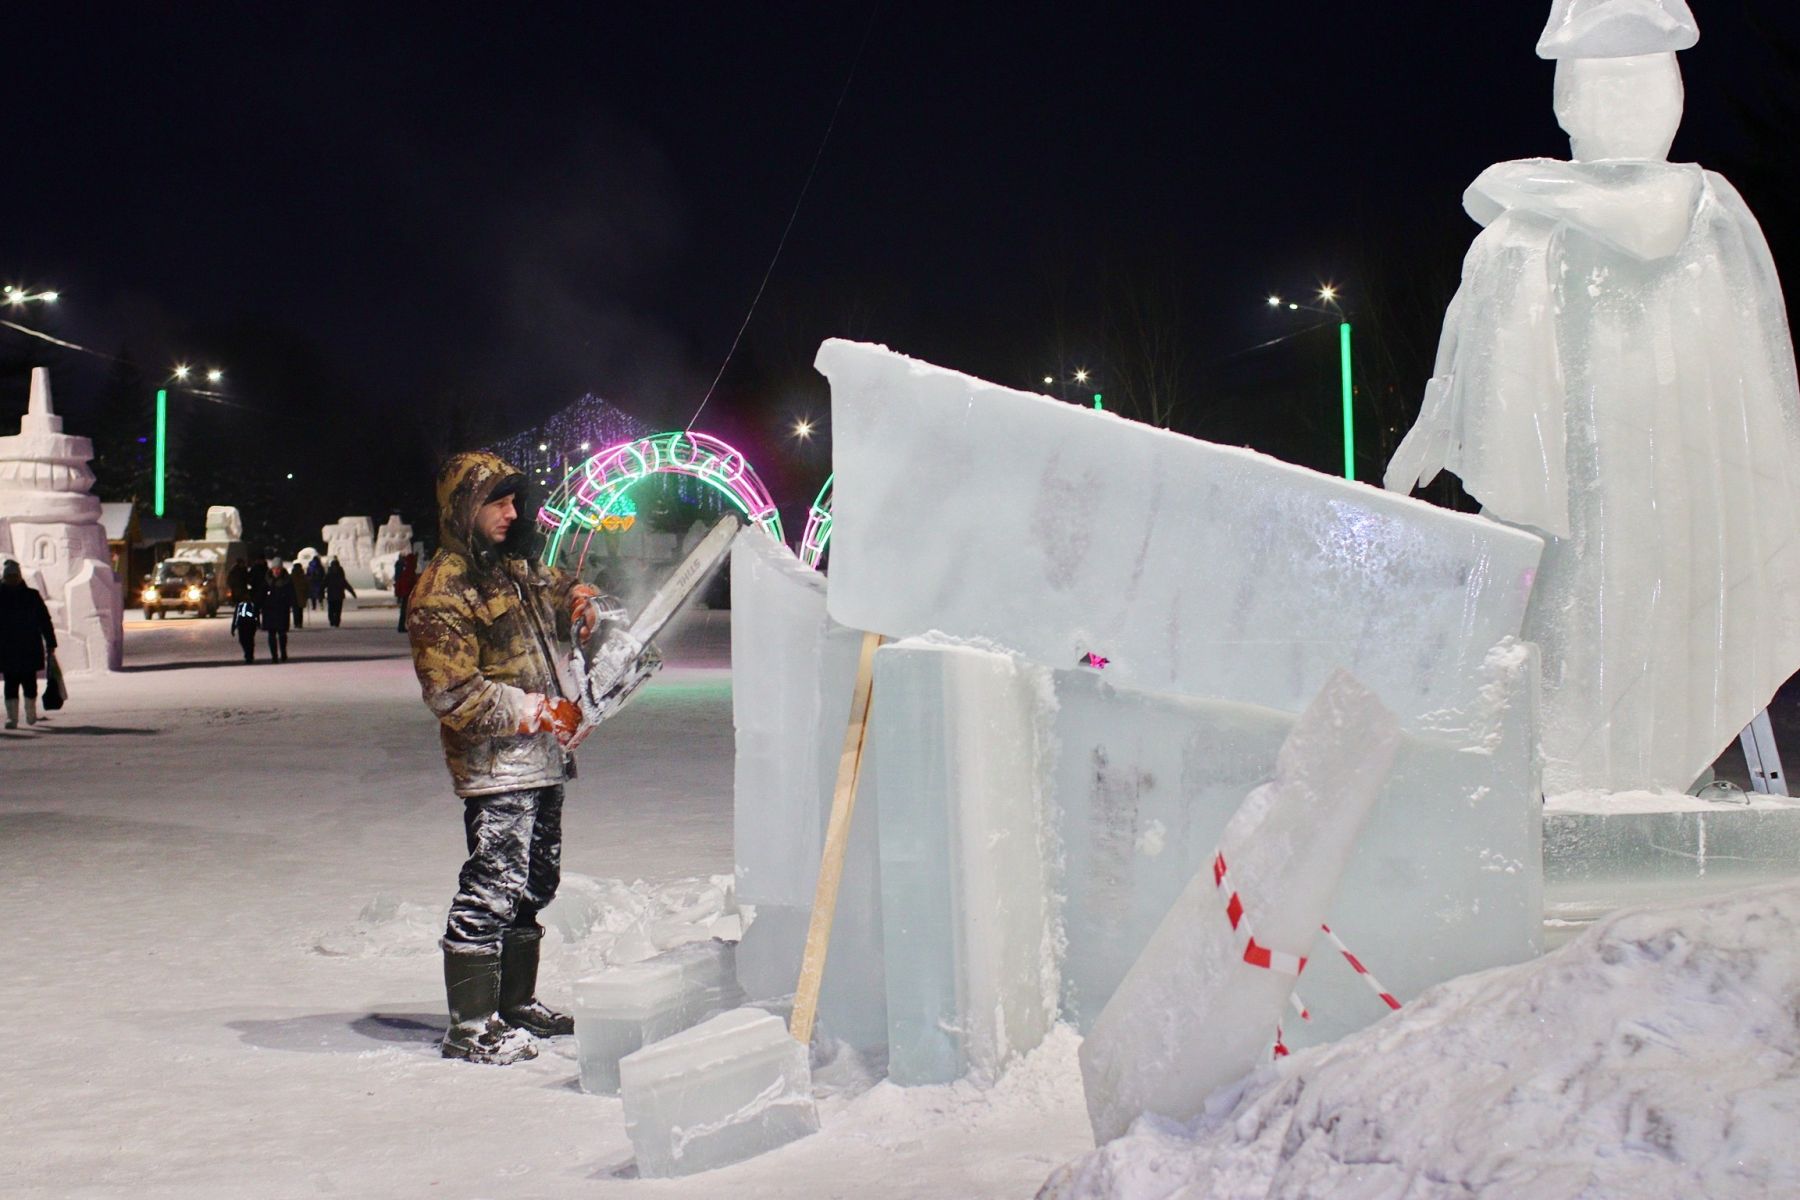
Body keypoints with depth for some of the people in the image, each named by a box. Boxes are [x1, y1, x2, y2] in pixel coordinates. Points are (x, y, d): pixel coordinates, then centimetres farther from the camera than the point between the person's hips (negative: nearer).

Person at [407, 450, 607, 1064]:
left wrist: (578, 599, 10)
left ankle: (515, 1002, 29)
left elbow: (555, 588, 34)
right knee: (492, 889, -10)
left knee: (534, 885, 17)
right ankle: (471, 1027, -5)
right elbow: (452, 693, -19)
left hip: (541, 760, 10)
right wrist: (532, 711, -18)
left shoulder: (514, 568, 13)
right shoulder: (443, 590, -14)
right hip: (494, 765, -10)